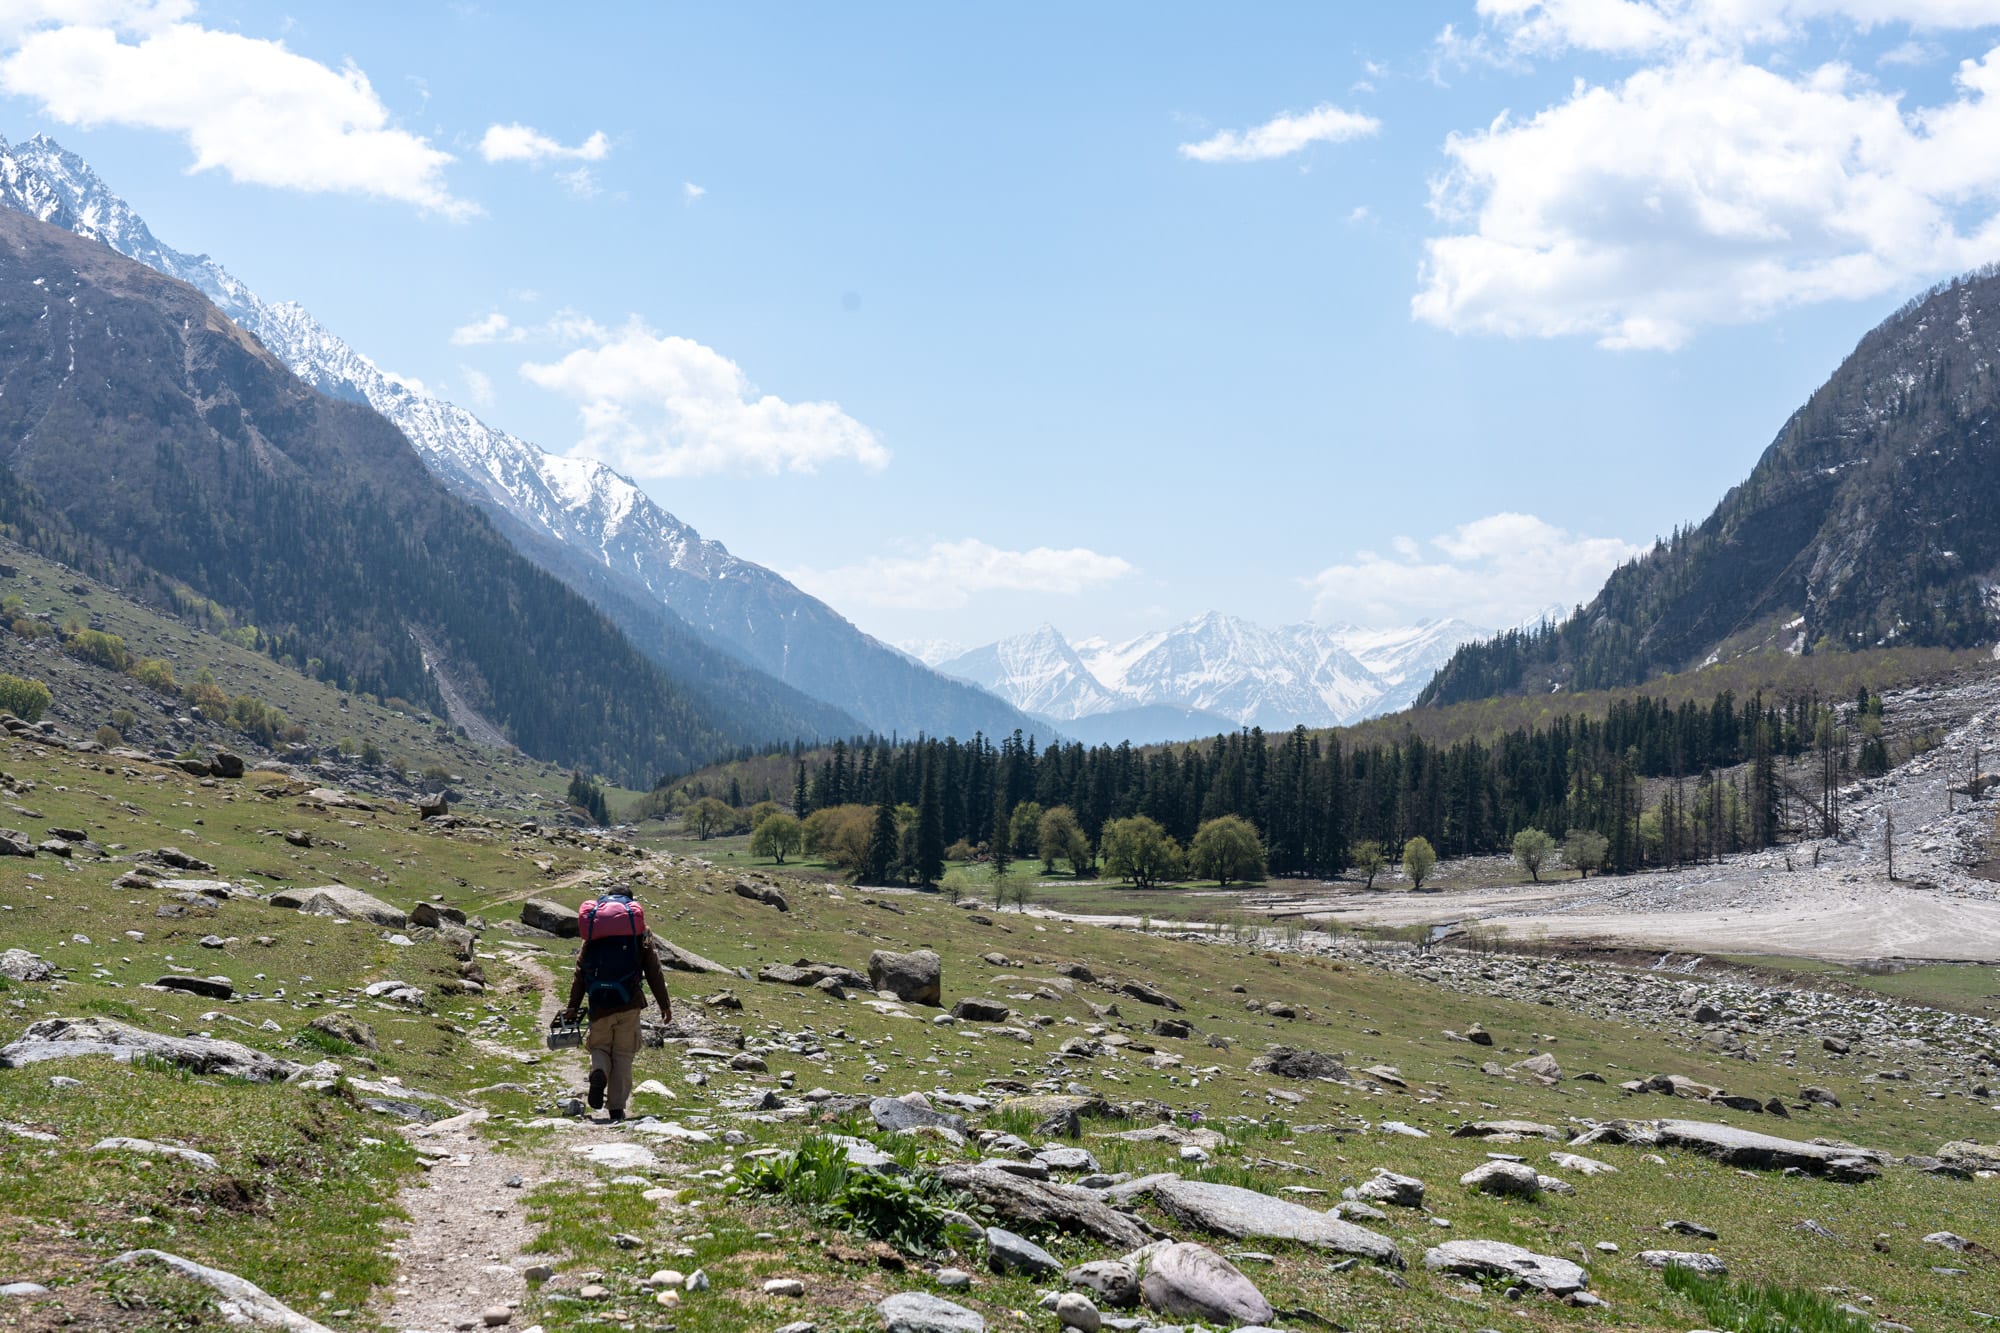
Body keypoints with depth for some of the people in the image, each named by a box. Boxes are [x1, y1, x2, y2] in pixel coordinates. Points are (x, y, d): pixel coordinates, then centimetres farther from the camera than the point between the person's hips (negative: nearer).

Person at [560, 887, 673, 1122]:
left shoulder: (592, 935, 8)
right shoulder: (640, 934, 5)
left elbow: (579, 973, 6)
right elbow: (654, 972, 4)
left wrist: (573, 1007, 9)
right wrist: (664, 1004, 10)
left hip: (599, 1005, 1)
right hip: (629, 1004, -1)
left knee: (599, 1047, 16)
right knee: (623, 1055, 8)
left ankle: (598, 1072, -18)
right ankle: (617, 1108, 2)